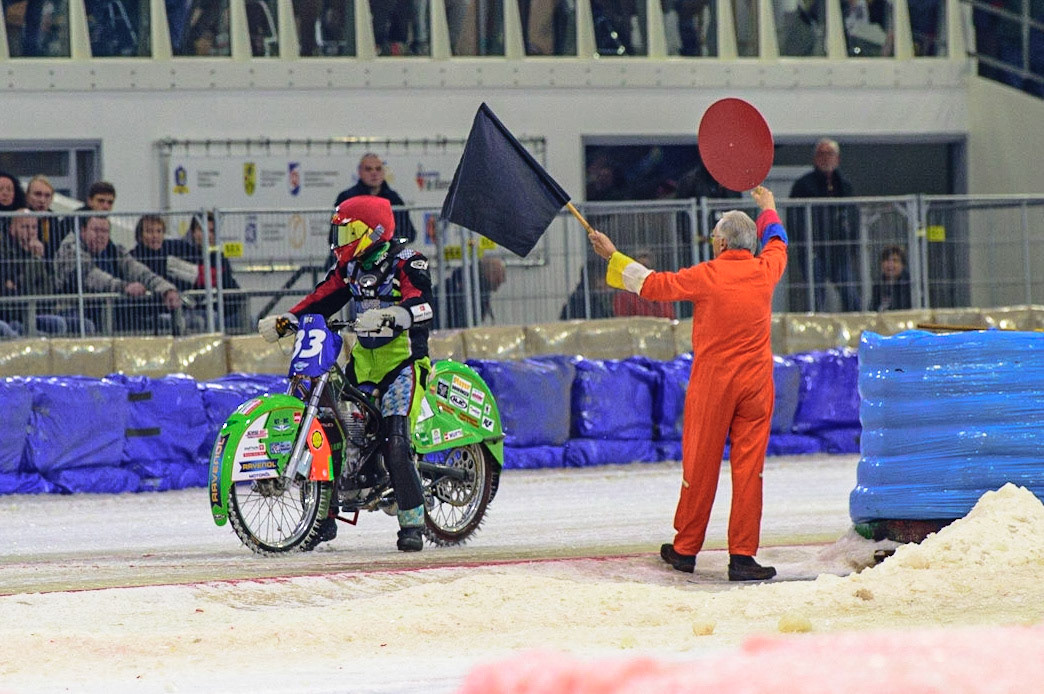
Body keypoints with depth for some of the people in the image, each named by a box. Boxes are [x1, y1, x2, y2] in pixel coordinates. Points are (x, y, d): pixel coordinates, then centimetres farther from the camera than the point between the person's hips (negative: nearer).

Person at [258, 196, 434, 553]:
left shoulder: (406, 262, -9)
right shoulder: (349, 267, 14)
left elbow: (423, 306, -25)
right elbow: (321, 300, 11)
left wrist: (390, 316, -43)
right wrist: (284, 321, -4)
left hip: (403, 357, -7)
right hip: (363, 359, 7)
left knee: (395, 443, -19)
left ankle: (413, 523, -11)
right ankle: (325, 514, 8)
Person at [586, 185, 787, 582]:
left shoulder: (707, 276, -9)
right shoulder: (765, 271, 2)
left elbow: (654, 285, -1)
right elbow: (777, 243, 25)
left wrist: (613, 257, 11)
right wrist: (768, 210, 45)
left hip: (712, 382, -2)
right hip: (756, 384, 2)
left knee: (700, 466, 7)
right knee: (748, 468, 0)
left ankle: (686, 550, 18)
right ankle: (742, 556, -4)